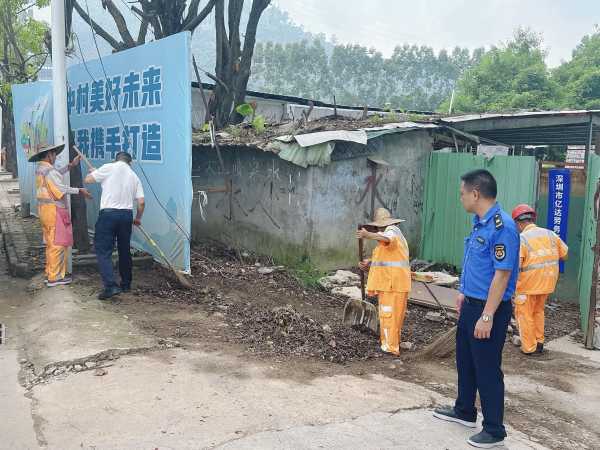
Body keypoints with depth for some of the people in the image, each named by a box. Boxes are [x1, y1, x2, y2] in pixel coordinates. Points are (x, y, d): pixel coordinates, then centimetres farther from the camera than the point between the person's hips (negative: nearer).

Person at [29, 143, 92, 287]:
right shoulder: (48, 170, -16)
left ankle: (50, 273, 22)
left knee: (51, 243, 16)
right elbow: (60, 188, -27)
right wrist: (79, 191, -28)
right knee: (58, 244, -6)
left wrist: (70, 166, 24)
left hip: (45, 209, 10)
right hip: (54, 210, -10)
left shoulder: (40, 168, 14)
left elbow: (56, 175, 28)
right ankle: (54, 277, -4)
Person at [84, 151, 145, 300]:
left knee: (103, 251, -3)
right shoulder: (134, 176, 12)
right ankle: (126, 284, 25)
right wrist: (138, 218, 23)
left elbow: (88, 179, 3)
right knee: (125, 250, 16)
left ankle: (110, 286, -13)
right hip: (127, 215, 5)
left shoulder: (109, 168, -1)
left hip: (108, 213, -5)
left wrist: (93, 172, 26)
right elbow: (141, 202, 6)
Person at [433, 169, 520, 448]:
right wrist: (464, 293, 22)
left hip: (489, 309, -9)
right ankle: (464, 411, 39)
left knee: (487, 369, 3)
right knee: (465, 360, 21)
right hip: (471, 304, 10)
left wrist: (487, 316, -24)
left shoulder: (502, 227, -23)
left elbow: (502, 274, -24)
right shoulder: (479, 223, 7)